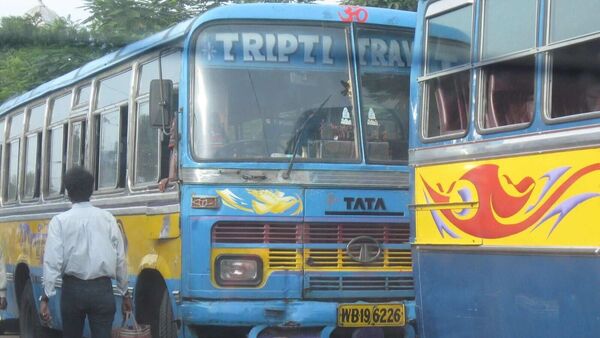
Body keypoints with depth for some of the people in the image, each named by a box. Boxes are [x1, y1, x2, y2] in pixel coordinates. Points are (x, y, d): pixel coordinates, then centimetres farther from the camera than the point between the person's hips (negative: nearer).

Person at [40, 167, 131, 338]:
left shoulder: (60, 221, -4)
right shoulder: (108, 218, 2)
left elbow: (52, 261, -11)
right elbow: (120, 259, 2)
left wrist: (46, 297, -11)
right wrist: (124, 293, 11)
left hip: (73, 289, 0)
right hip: (102, 289, 0)